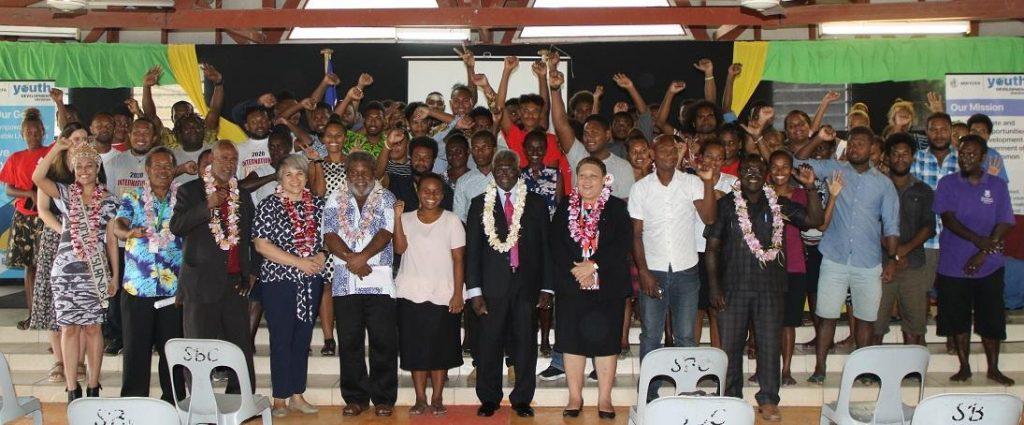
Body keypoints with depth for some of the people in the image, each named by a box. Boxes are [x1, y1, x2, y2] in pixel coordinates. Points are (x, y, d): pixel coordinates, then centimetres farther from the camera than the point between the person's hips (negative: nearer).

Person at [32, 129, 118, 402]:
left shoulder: (108, 201, 6)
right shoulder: (65, 194, 5)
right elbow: (37, 177, -13)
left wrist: (114, 276, 4)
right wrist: (59, 147, -16)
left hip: (95, 272, 0)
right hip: (65, 270, 0)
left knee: (92, 327, 4)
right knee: (69, 328, 1)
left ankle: (93, 387, 12)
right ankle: (72, 390, 7)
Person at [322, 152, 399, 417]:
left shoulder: (385, 199, 8)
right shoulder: (335, 201, 12)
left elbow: (386, 233, -5)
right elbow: (329, 236, 1)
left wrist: (362, 256, -18)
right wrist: (350, 258, -15)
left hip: (379, 280, -2)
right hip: (345, 282, 2)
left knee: (384, 342, -1)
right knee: (349, 343, 5)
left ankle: (384, 399, 7)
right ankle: (356, 398, 15)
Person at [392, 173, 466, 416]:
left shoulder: (452, 221, 2)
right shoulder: (407, 219, 7)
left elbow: (458, 259, -1)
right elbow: (400, 248, -8)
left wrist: (458, 294, -8)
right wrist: (398, 217, -15)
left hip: (443, 295, -1)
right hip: (411, 294, 1)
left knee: (441, 348, 1)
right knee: (415, 347, 2)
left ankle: (437, 398, 10)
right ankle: (420, 398, 9)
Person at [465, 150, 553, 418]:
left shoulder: (536, 204, 9)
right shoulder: (479, 204, 7)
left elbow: (545, 248, 8)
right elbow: (472, 250, 3)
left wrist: (546, 287, 2)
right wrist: (474, 291, -4)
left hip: (527, 285, 1)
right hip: (493, 286, 0)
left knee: (525, 343, 3)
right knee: (489, 343, 2)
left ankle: (522, 400, 15)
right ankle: (489, 399, 15)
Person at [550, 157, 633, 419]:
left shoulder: (617, 208, 2)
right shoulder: (565, 208, 9)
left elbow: (623, 244, -9)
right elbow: (556, 244, 0)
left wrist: (593, 265, -17)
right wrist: (575, 270, -13)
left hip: (609, 287, -2)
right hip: (570, 285, 2)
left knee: (606, 341, 2)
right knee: (572, 340, 4)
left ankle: (604, 399, 11)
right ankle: (575, 397, 16)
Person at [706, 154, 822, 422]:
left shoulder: (778, 204, 7)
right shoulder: (726, 205, 2)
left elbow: (814, 220, 2)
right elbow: (712, 247, 1)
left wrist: (810, 188, -11)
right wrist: (714, 287, -5)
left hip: (770, 287, 1)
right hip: (734, 287, -1)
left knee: (770, 345, 3)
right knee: (730, 345, 6)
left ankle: (768, 401, 13)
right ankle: (731, 399, 19)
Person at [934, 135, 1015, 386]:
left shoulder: (997, 186, 3)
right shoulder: (948, 184, 2)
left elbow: (1004, 225, -3)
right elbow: (948, 218, -10)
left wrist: (983, 253, -15)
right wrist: (976, 239, -24)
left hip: (989, 266, 0)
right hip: (953, 265, 0)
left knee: (991, 318, 4)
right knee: (958, 318, 6)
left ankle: (993, 369, 16)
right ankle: (964, 367, 18)